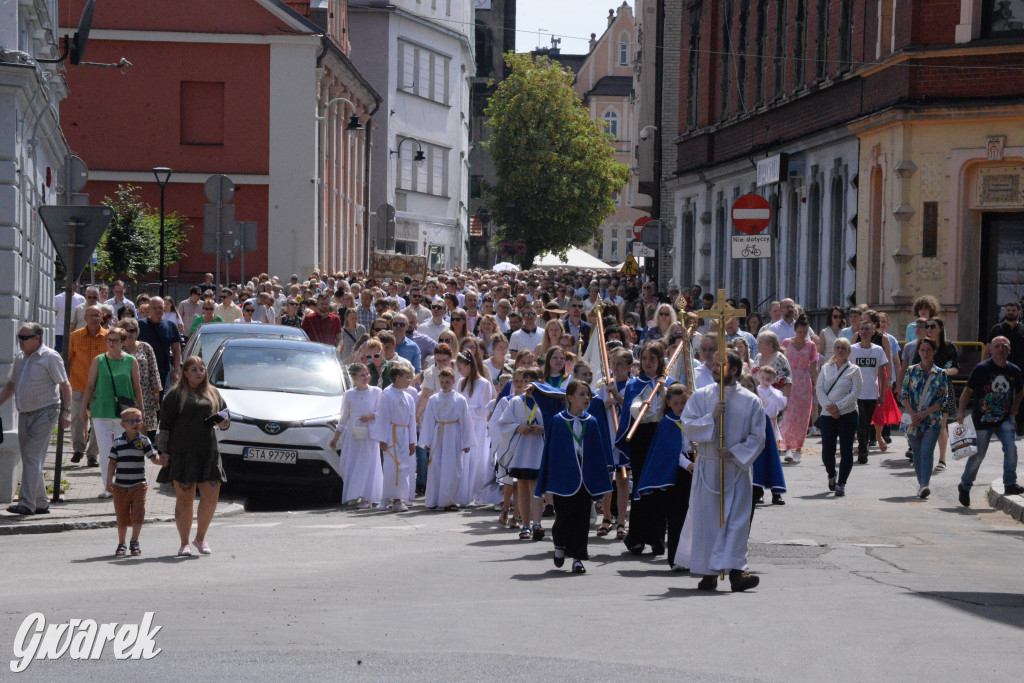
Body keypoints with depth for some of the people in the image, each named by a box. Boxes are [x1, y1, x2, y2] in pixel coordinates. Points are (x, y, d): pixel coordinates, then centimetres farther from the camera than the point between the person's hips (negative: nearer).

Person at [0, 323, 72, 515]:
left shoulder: (50, 357, -8)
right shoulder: (20, 357, 13)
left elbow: (65, 385, -9)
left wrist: (66, 411, -18)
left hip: (44, 412, -8)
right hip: (25, 413, 8)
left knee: (32, 457, -14)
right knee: (28, 458, 8)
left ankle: (27, 503, -17)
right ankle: (41, 503, 16)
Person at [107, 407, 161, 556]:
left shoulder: (144, 441, 2)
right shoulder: (117, 442, 2)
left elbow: (154, 457, 0)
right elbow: (113, 462, 5)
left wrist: (164, 461, -21)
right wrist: (109, 481, 0)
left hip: (139, 485, 0)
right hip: (120, 486, 0)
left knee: (138, 514, -3)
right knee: (121, 516, 6)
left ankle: (135, 542, 15)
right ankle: (121, 544, 18)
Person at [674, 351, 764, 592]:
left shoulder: (751, 401, 2)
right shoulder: (700, 396, 5)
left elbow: (757, 437, 0)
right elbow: (688, 426, -3)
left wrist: (735, 452, -13)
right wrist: (712, 417, -17)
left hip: (737, 468, -1)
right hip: (707, 467, 1)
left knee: (737, 519, -9)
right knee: (706, 519, 2)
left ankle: (735, 571, -15)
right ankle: (708, 573, 11)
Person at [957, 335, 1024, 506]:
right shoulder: (982, 368, -9)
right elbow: (968, 390, -4)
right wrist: (961, 411, -13)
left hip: (1004, 419, 3)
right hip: (982, 420, -3)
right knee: (978, 454, 4)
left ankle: (1010, 484, -8)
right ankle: (965, 486, 24)